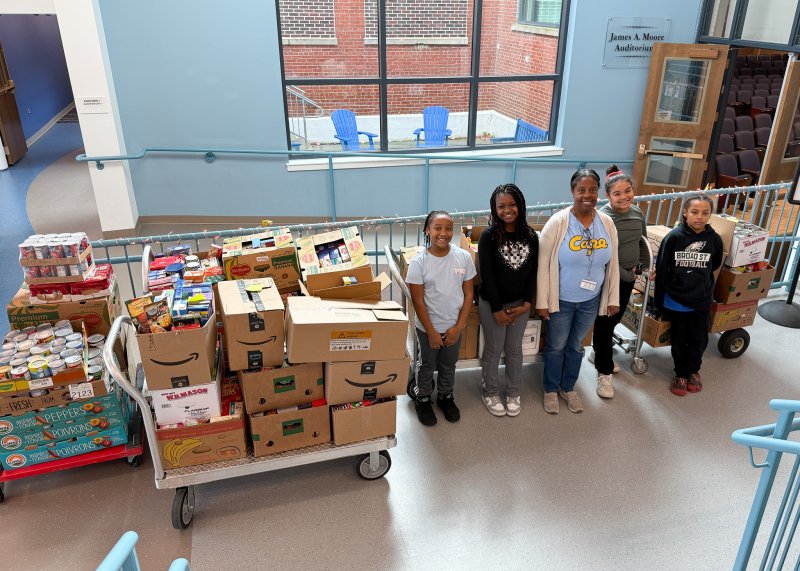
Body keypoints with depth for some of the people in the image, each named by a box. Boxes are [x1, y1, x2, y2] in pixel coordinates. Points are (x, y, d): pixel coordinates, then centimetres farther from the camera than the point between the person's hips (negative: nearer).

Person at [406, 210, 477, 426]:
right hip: (428, 327, -2)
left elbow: (468, 294, -5)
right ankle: (423, 399, 41)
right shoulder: (418, 262, -18)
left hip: (454, 326, 2)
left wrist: (458, 327, -8)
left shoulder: (463, 257, -11)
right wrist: (431, 331, -12)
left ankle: (445, 396, 46)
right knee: (427, 365, 18)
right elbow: (418, 301, -14)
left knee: (449, 365, 22)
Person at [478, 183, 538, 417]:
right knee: (493, 350, 11)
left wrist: (527, 303, -7)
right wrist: (497, 309, -15)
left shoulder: (530, 235, -4)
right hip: (492, 304, -3)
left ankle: (513, 393, 36)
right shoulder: (488, 236, -16)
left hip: (520, 303, 3)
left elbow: (533, 271, 0)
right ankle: (490, 393, 31)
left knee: (514, 349, 17)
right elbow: (487, 275, -15)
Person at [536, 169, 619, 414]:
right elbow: (543, 264, -15)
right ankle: (551, 390, 35)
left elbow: (613, 264, 3)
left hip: (591, 301, 4)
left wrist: (613, 298, 4)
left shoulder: (607, 223, -5)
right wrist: (542, 301, -15)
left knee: (576, 345, 21)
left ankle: (569, 387, 41)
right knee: (556, 346, 14)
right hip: (561, 300, -4)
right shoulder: (558, 222, -18)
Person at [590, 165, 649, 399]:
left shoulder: (637, 212, -1)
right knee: (604, 322, 4)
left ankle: (598, 354, 43)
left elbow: (642, 240, 16)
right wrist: (627, 275, -15)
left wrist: (643, 264, 11)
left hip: (628, 276, 7)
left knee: (615, 318, 20)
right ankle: (604, 371, 17)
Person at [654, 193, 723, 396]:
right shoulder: (674, 237, -16)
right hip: (675, 299, -2)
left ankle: (693, 369, 39)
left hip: (702, 301, 2)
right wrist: (659, 300, -7)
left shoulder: (714, 239, -9)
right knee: (679, 340, 14)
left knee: (699, 340, 14)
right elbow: (661, 268, -10)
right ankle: (681, 373, 34)